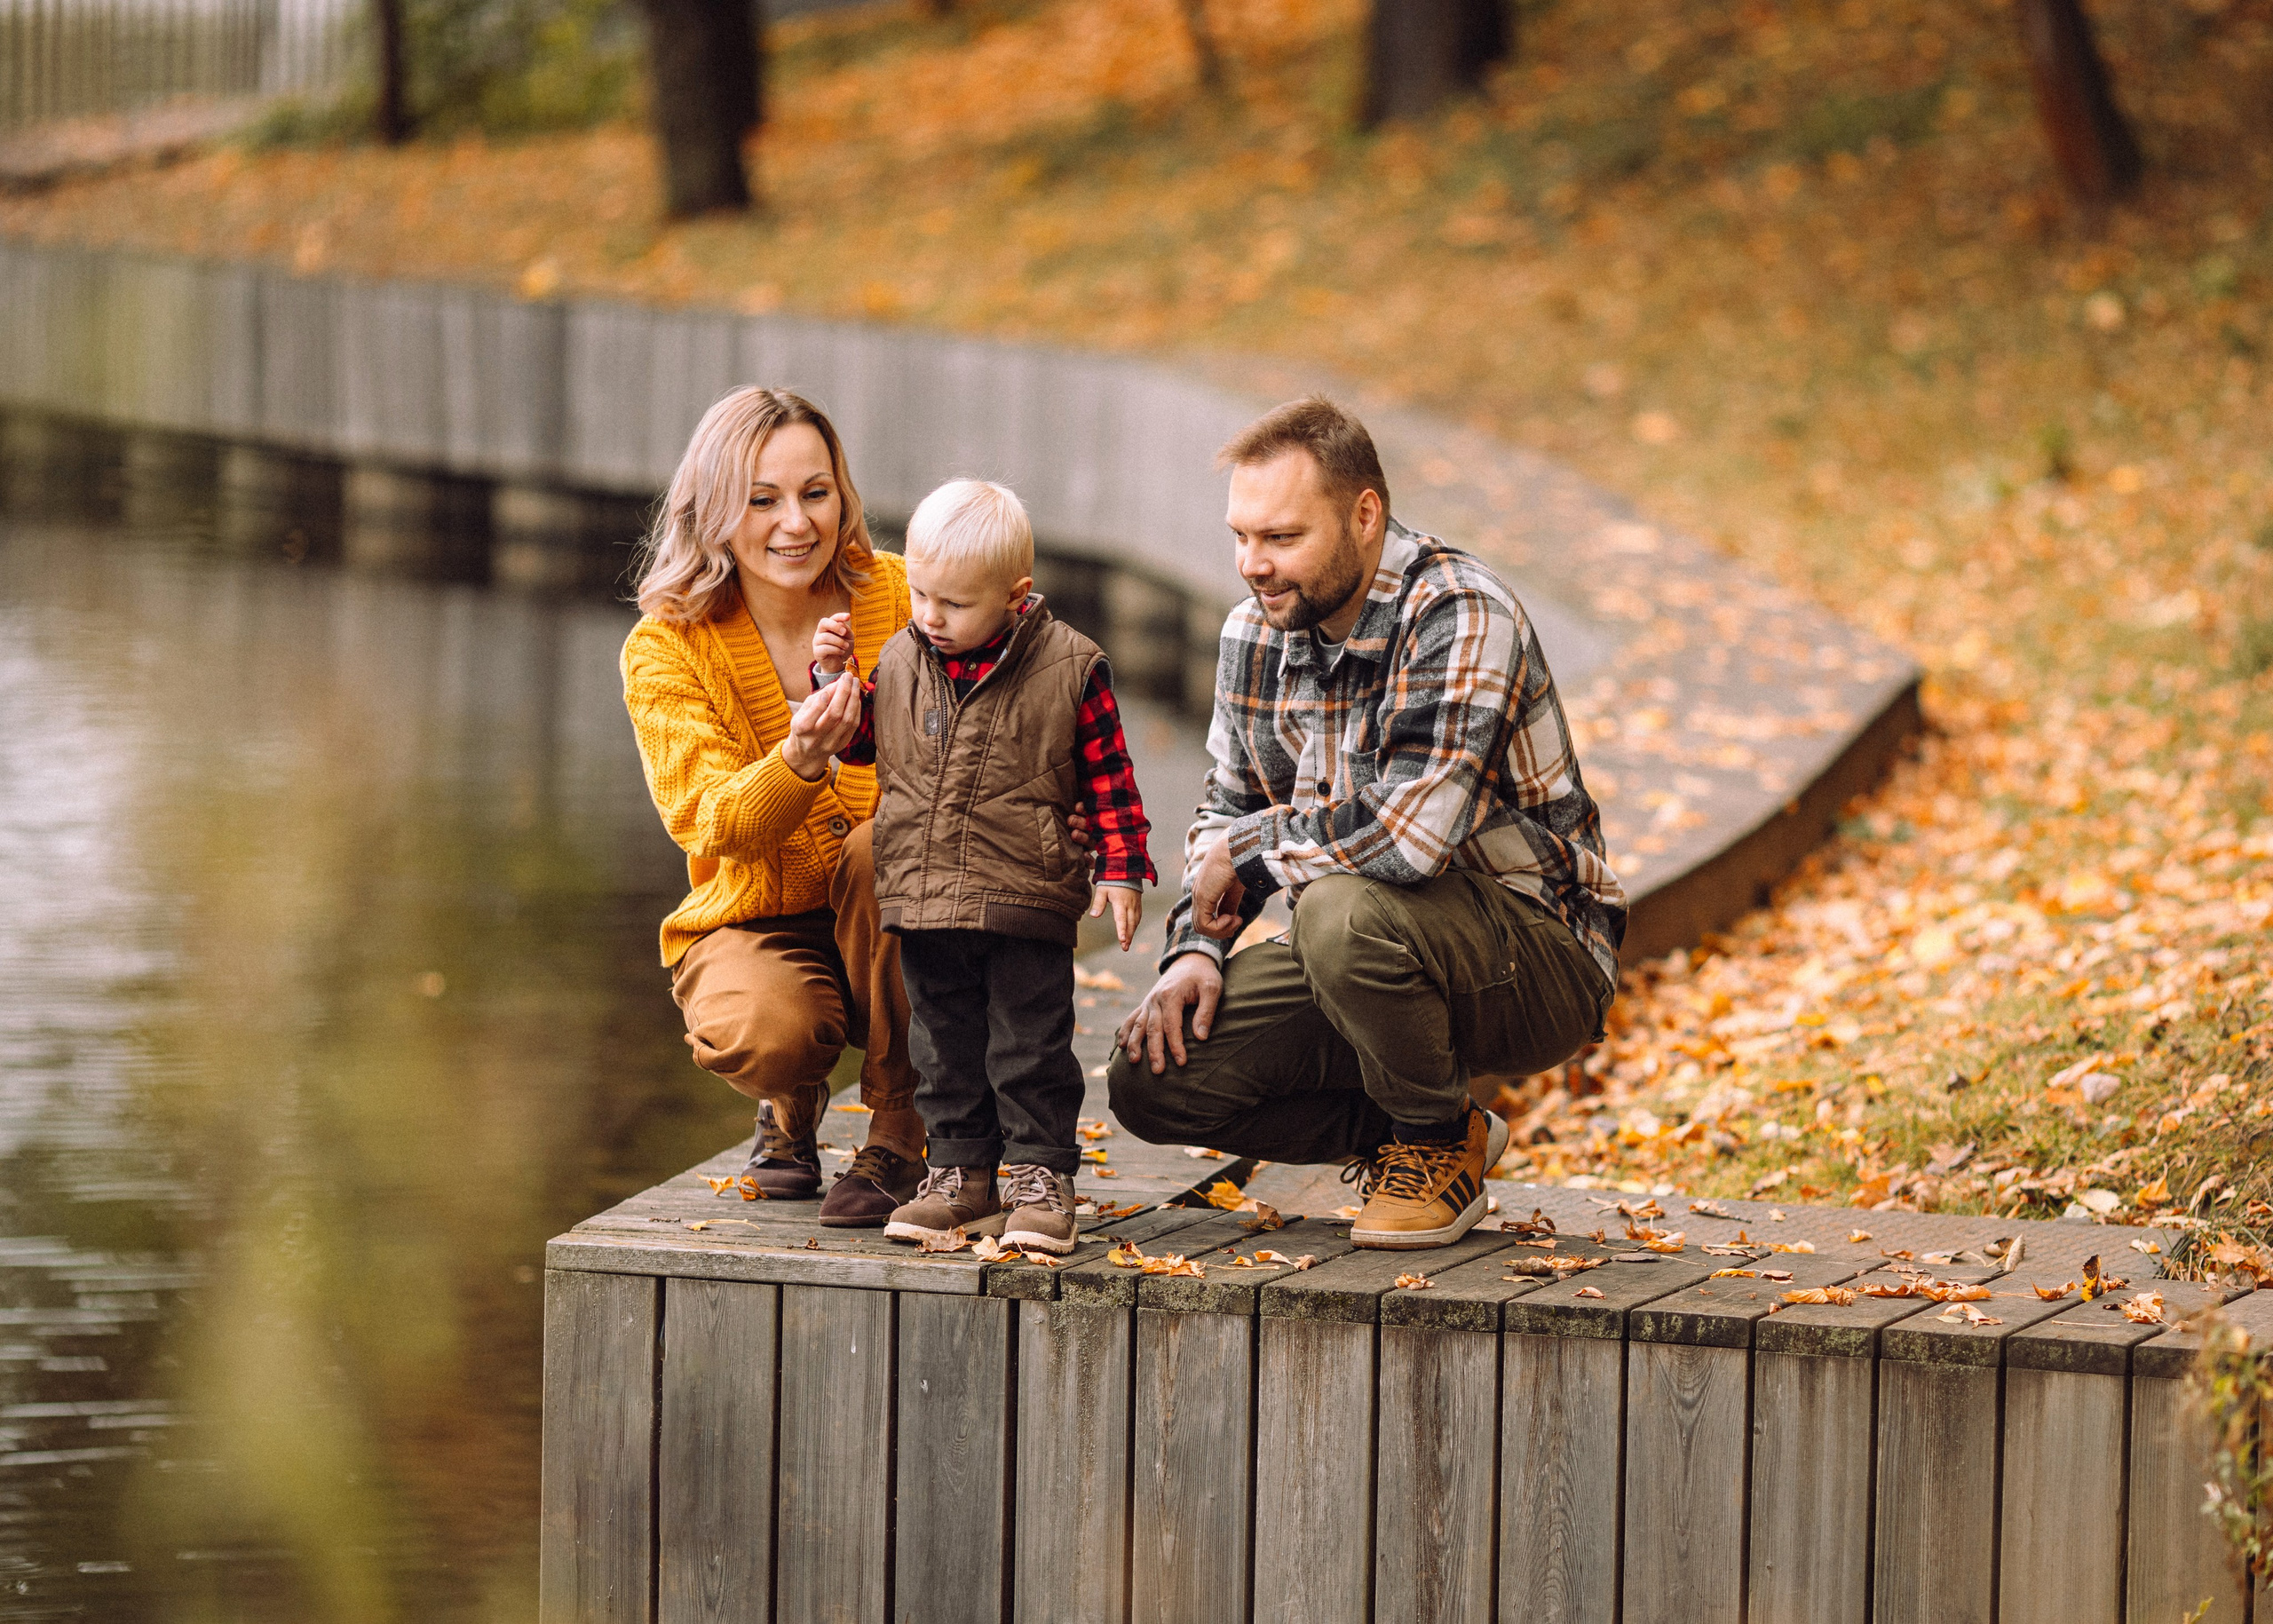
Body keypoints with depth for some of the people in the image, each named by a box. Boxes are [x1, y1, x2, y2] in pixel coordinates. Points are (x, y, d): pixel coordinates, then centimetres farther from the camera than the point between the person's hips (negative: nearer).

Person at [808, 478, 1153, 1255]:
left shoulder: (1068, 667, -8)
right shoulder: (901, 659, 3)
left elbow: (1108, 775, -2)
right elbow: (863, 743, 18)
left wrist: (1121, 868, -5)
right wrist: (836, 681, 1)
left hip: (1026, 902, -4)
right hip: (922, 900, 4)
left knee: (1030, 1047, 0)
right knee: (945, 1045, 11)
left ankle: (1041, 1178, 8)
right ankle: (962, 1173, 21)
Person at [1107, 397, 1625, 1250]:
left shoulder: (1458, 617, -23)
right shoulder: (1258, 629, 2)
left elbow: (1411, 833, -36)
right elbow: (1228, 810, 16)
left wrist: (1252, 850, -19)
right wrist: (1195, 948, -3)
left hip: (1541, 960, -7)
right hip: (1376, 954, 7)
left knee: (1346, 910, -37)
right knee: (1150, 1077, -9)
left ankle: (1443, 1144, -8)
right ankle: (1400, 1131, 10)